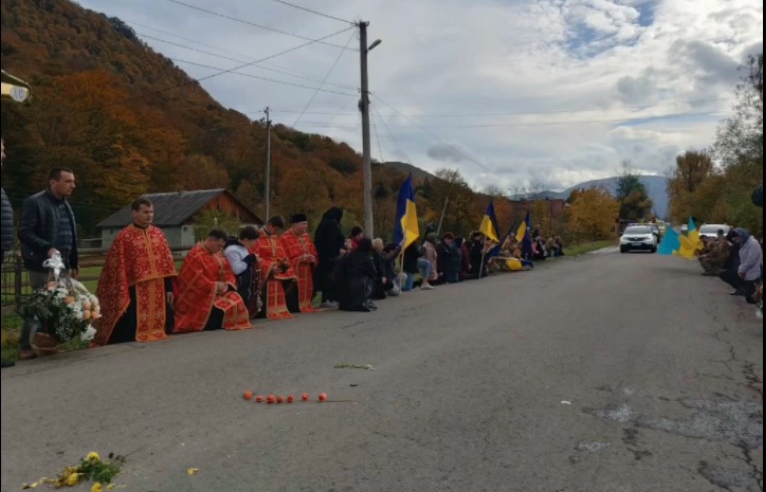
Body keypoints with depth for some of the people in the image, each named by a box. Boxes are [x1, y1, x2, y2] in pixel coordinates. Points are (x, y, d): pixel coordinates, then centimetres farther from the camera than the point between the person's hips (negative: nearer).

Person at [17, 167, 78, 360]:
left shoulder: (65, 205, 16)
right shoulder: (34, 202, -8)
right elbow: (24, 232, -14)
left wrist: (73, 263, 18)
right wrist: (47, 248, -25)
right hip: (42, 266, -8)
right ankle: (26, 347, 8)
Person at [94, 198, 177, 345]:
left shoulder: (158, 233, 10)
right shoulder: (123, 237, -6)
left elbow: (167, 262, 11)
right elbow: (118, 268, -8)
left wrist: (169, 288, 6)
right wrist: (123, 297, -11)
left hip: (158, 291, 5)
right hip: (136, 292, -5)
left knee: (160, 326, 12)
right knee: (130, 335, -1)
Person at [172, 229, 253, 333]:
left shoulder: (217, 254, 9)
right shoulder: (195, 255, -17)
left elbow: (227, 272, 8)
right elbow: (196, 280, -21)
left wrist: (227, 285, -12)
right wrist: (215, 285, -22)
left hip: (216, 291, 8)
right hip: (200, 295, -8)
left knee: (235, 300, -10)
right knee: (218, 311, -24)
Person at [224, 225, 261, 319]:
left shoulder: (243, 247, 11)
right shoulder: (232, 250, -21)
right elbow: (236, 269, -25)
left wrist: (253, 260, 7)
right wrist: (250, 259, -20)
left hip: (247, 285, 10)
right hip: (239, 287, -10)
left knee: (249, 308, 16)